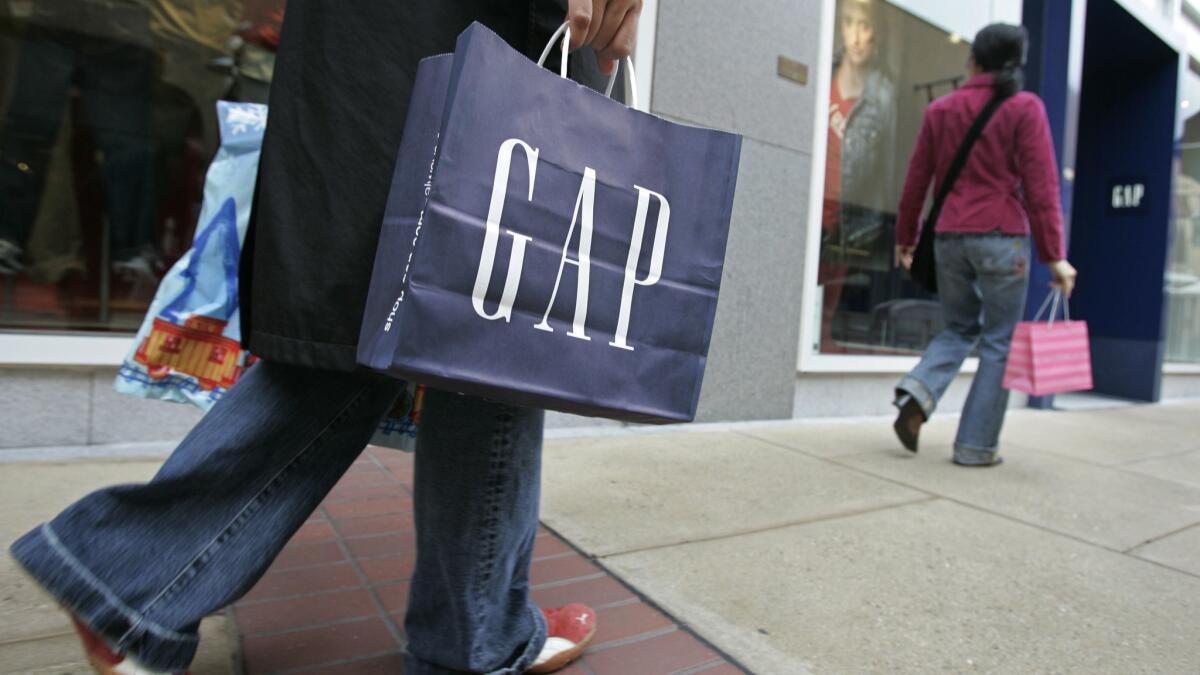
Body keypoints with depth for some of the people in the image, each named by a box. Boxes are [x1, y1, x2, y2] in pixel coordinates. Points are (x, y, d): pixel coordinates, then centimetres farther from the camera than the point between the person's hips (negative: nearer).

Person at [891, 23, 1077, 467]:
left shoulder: (940, 110, 8)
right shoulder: (1025, 107, -1)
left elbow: (916, 180, 9)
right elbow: (1041, 187, -7)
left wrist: (905, 238, 19)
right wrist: (1054, 255, -6)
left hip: (949, 238, 3)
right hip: (1002, 238, -3)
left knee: (960, 329, 19)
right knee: (999, 343, 6)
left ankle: (918, 390, -8)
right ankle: (976, 445, 7)